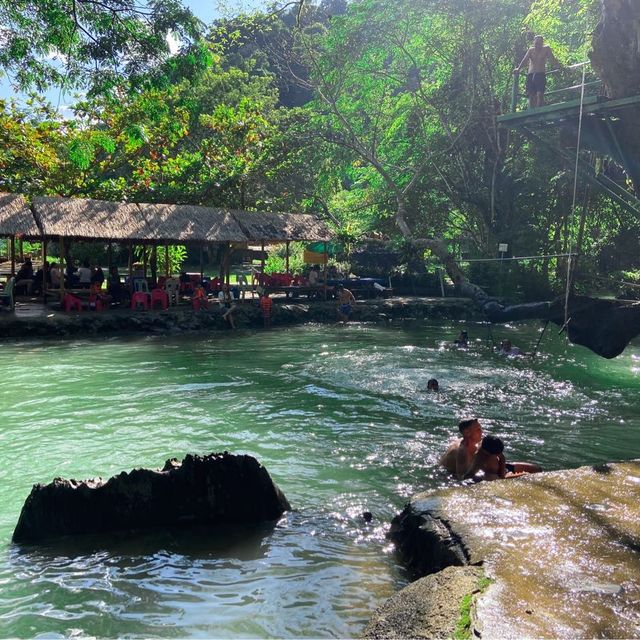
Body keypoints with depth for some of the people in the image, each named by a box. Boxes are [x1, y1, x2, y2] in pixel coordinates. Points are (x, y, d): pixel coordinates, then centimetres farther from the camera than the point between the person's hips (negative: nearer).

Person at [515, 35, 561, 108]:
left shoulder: (546, 49, 7)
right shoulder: (531, 50, 14)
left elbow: (553, 60, 6)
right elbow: (525, 60, 2)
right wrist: (518, 68, -14)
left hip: (541, 74, -3)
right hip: (530, 75, 3)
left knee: (540, 94, -17)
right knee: (531, 95, -4)